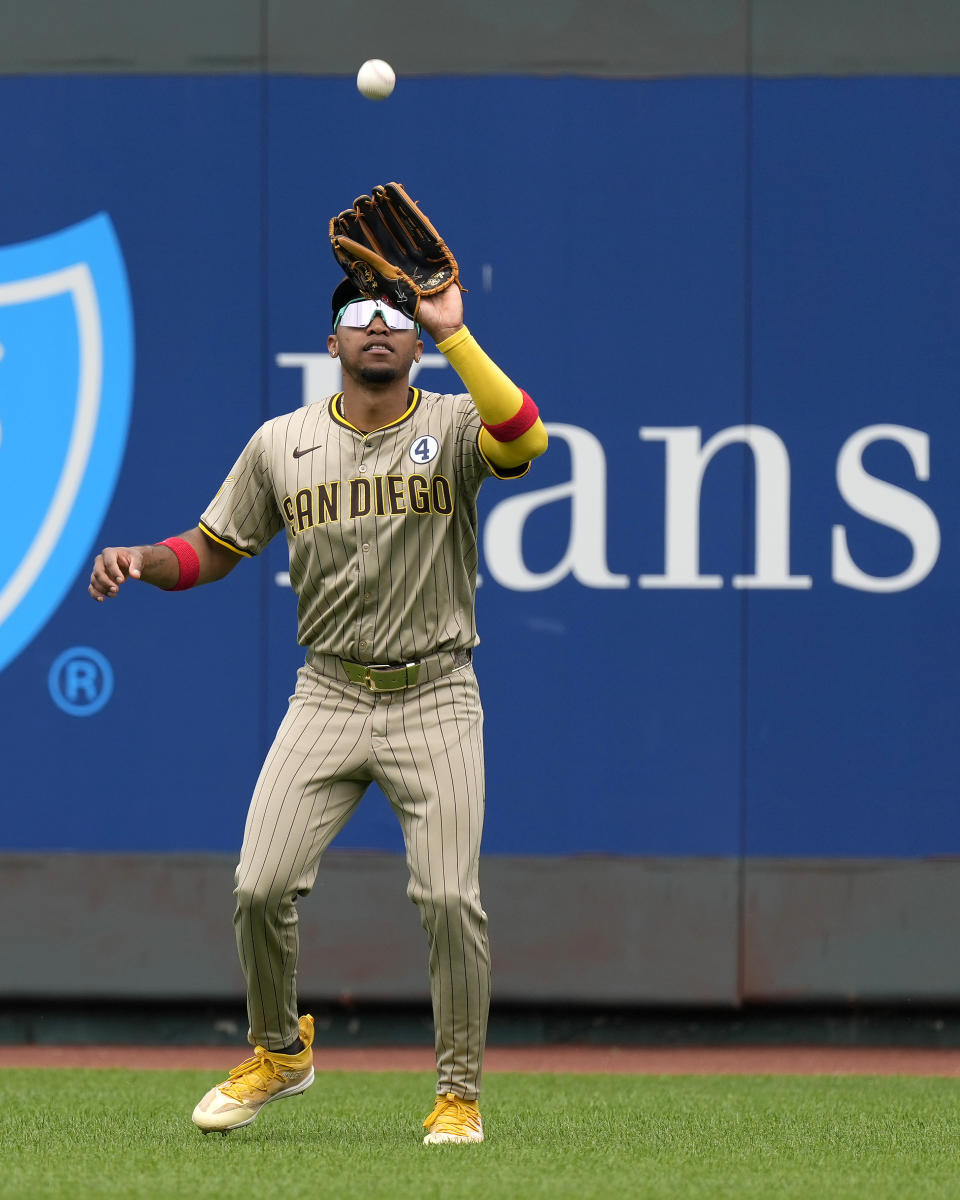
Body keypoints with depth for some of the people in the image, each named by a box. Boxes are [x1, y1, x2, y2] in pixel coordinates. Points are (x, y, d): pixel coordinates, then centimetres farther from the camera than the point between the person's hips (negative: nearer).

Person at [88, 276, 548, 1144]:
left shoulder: (454, 428, -3)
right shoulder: (282, 444, 6)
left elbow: (526, 441, -27)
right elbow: (213, 551, 13)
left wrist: (453, 333, -25)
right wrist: (140, 560, -8)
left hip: (435, 698, -2)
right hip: (329, 696, 2)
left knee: (449, 897, -12)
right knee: (260, 886, -8)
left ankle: (460, 1093, 5)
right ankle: (279, 1050, 19)